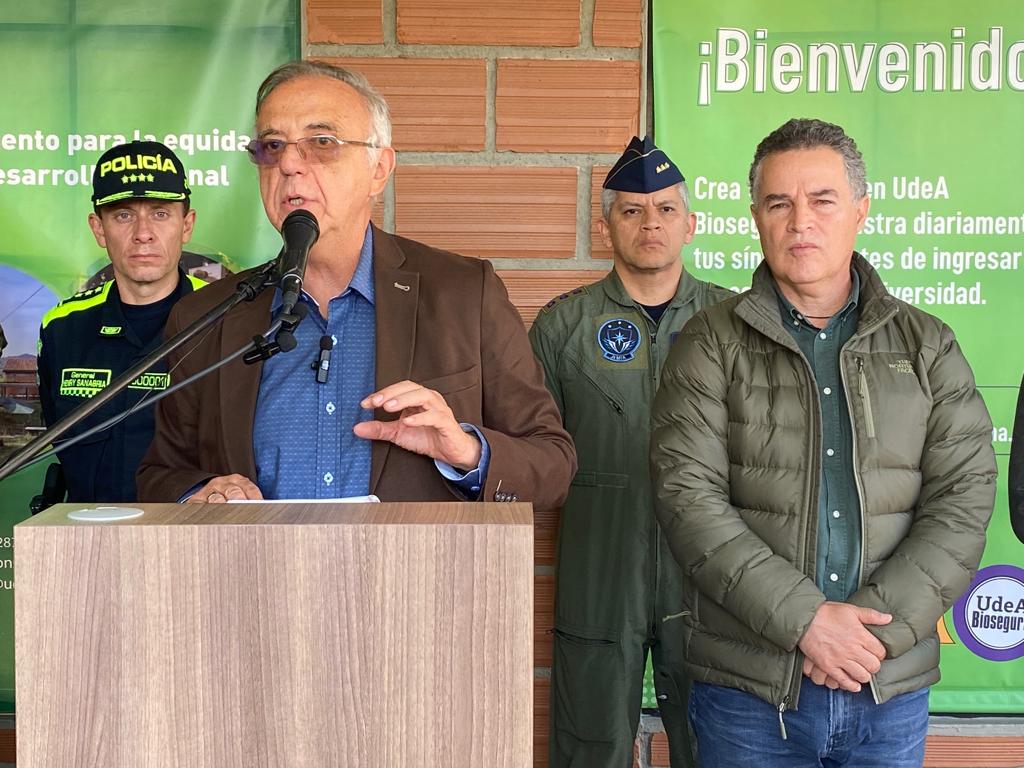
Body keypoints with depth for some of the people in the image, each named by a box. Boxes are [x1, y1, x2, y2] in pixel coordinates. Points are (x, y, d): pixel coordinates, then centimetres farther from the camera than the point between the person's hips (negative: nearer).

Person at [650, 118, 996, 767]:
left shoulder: (928, 347, 7)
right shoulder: (711, 345, 1)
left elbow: (965, 497, -1)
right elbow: (689, 498, -9)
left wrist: (877, 624, -12)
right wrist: (803, 619, -16)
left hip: (892, 688, 2)